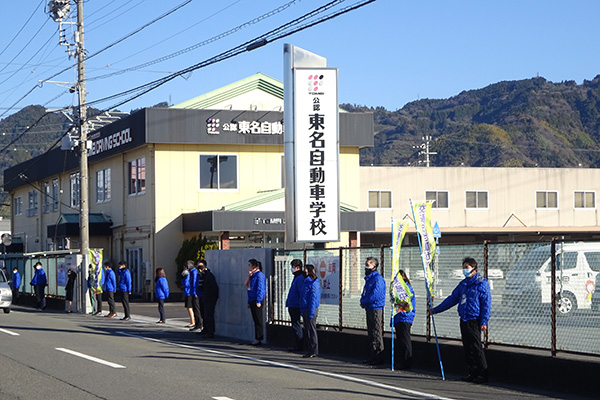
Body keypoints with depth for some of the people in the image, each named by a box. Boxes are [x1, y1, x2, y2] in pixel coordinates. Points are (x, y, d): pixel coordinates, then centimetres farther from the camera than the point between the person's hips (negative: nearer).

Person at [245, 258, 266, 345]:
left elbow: (260, 289, -15)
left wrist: (258, 301, -20)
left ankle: (258, 339, -5)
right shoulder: (252, 275, 18)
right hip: (252, 301, 9)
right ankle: (257, 339, 12)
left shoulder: (259, 275, -10)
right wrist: (249, 302, 19)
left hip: (257, 301, -9)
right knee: (255, 320, 9)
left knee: (258, 320, -6)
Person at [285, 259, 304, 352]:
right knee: (295, 326, 13)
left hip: (296, 306, -11)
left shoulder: (300, 278, -15)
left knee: (296, 326, -7)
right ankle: (297, 345, 18)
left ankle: (298, 346, -3)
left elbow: (302, 294, -20)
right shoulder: (296, 278, 18)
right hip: (292, 306, 11)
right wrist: (288, 303, 24)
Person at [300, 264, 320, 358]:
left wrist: (311, 313, -22)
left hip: (311, 309, -10)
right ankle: (311, 351, 16)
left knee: (312, 330, -6)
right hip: (305, 309, 10)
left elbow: (313, 298, -18)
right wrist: (302, 311, 19)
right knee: (308, 330, 11)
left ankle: (314, 351, -2)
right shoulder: (305, 282, 16)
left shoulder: (313, 283, -13)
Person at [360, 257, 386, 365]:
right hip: (369, 309, 10)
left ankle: (378, 358, -5)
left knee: (376, 335, -7)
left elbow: (375, 295, -21)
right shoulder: (369, 278, 17)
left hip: (376, 308, -10)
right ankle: (372, 357, 18)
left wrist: (364, 302, -9)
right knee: (371, 334, 13)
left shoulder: (377, 279, -14)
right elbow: (365, 293, 22)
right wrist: (363, 301, 1)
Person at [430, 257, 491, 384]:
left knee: (476, 347, -11)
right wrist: (436, 309, 25)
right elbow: (452, 299, 25)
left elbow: (486, 304, -8)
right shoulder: (463, 284, 17)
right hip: (464, 320, 7)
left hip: (474, 320, -7)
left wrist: (484, 322, -15)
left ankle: (483, 374, -7)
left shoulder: (481, 283, -5)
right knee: (468, 349, 7)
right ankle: (473, 373, 13)